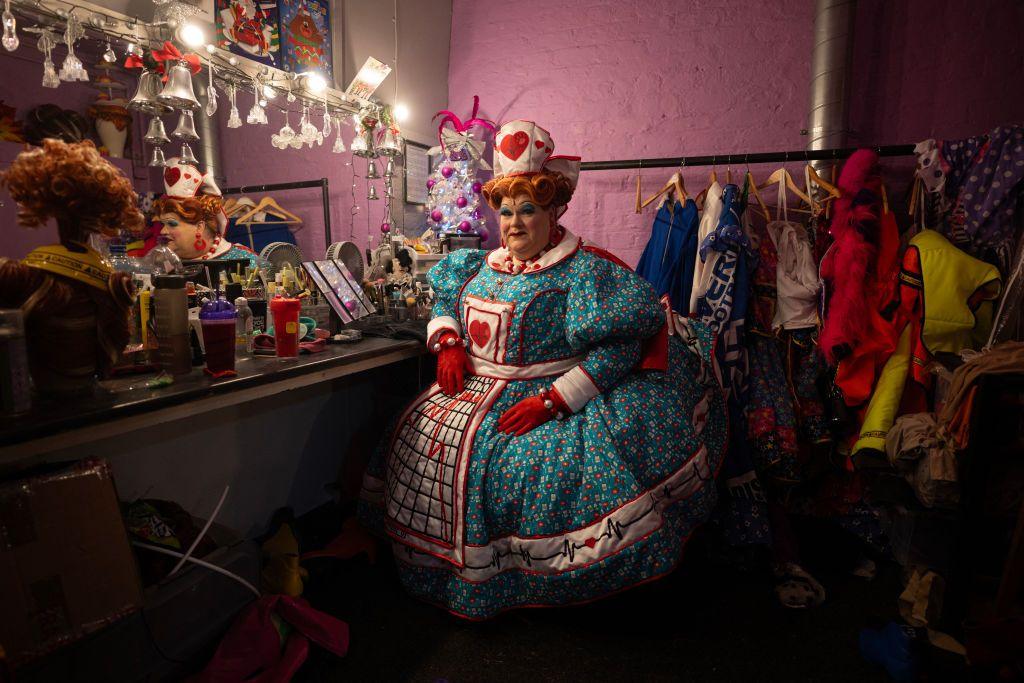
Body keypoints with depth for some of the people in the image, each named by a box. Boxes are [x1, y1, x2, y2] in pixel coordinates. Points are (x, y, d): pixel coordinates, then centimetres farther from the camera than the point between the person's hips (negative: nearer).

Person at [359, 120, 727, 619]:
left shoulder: (583, 271, -9)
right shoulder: (483, 266, 12)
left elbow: (620, 345, -19)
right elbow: (444, 301, 25)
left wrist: (552, 399, -25)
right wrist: (447, 344, 2)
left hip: (546, 397, -6)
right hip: (473, 390, 7)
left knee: (532, 462, -27)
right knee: (420, 440, -6)